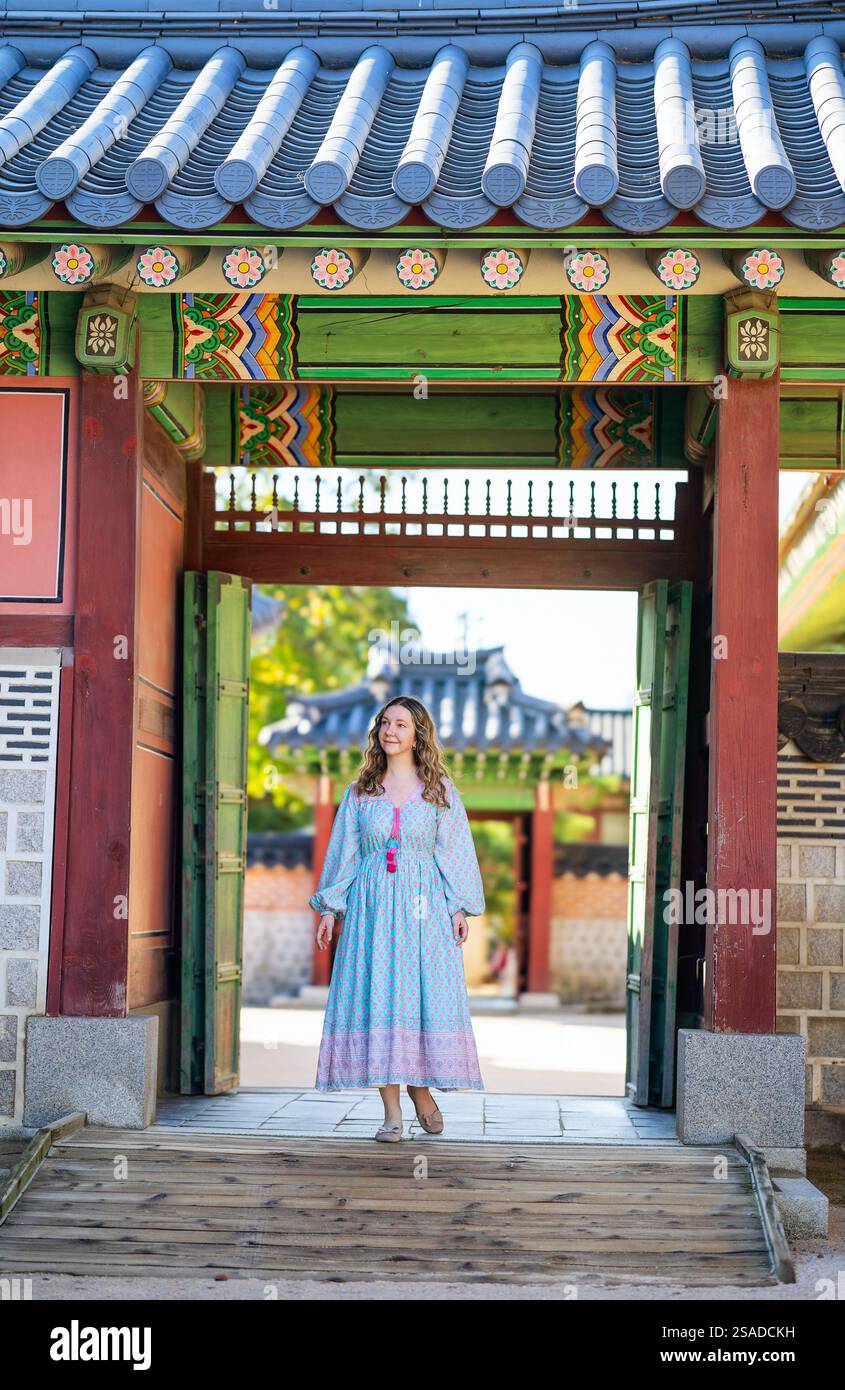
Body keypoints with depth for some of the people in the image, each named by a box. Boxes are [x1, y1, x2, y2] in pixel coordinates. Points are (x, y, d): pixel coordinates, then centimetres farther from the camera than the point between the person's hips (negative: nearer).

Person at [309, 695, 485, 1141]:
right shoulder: (360, 791, 11)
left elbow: (454, 850, 6)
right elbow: (344, 852, 13)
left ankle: (420, 1088, 15)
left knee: (425, 995, -6)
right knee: (375, 998, -5)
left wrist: (459, 907, -3)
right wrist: (329, 908, 8)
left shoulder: (439, 789, 8)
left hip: (424, 906, -1)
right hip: (371, 904, 1)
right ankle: (391, 1111, -2)